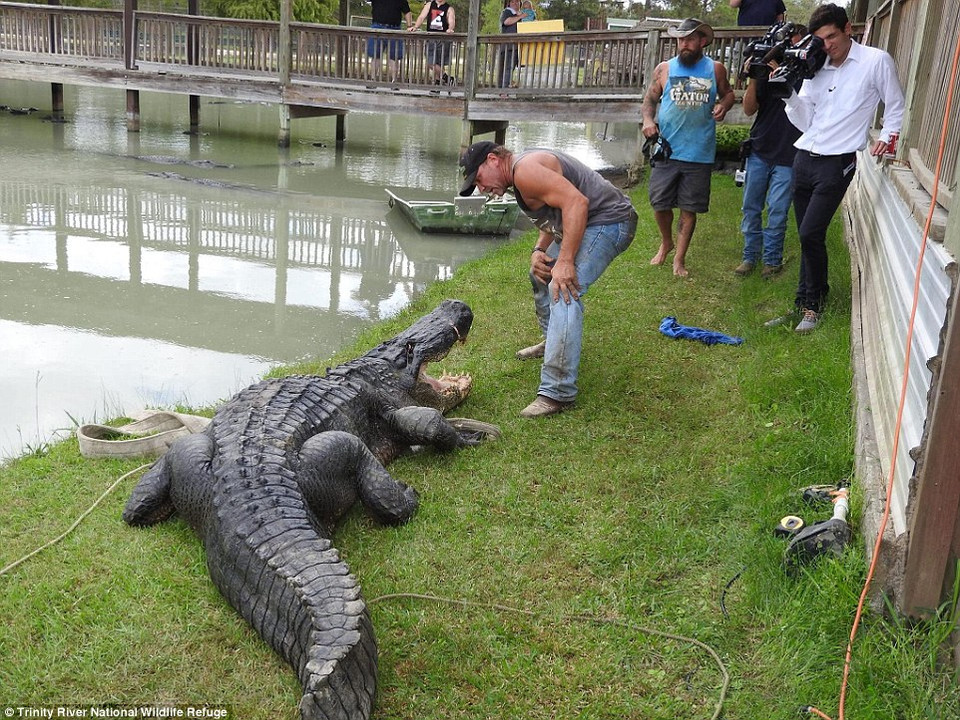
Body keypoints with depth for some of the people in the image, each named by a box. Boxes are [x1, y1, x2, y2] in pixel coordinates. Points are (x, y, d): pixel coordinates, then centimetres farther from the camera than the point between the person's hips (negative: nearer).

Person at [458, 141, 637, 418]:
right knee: (542, 275, 26)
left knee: (562, 291, -25)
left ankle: (557, 393, -28)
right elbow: (552, 217, 19)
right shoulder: (519, 175, 14)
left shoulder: (525, 169, -19)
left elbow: (576, 202, -29)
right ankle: (552, 343, 45)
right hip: (585, 224, 12)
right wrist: (539, 250, 0)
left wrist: (565, 261, -30)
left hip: (608, 221, -12)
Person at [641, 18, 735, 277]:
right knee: (660, 203, 5)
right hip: (666, 149, 1)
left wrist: (724, 105, -6)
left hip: (699, 153, -1)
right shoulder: (664, 69, 2)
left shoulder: (716, 69, 2)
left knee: (689, 207, 5)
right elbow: (650, 99, 11)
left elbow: (728, 93, 17)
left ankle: (679, 258, 17)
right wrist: (648, 119, -8)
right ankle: (666, 243, 33)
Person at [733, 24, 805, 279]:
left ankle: (772, 259, 10)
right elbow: (749, 110, 5)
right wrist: (753, 80, -11)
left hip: (788, 155, -3)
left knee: (777, 210, -2)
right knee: (751, 207, 6)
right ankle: (750, 255, 17)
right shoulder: (768, 69, 6)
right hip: (760, 150, 3)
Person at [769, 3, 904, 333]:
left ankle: (811, 305, 2)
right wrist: (789, 92, -6)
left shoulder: (877, 61, -3)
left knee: (810, 235, -12)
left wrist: (885, 137, -6)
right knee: (809, 238, 9)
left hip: (836, 163, -5)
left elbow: (896, 107, 7)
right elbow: (804, 122, 8)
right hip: (804, 158, 5)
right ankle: (807, 302, 18)